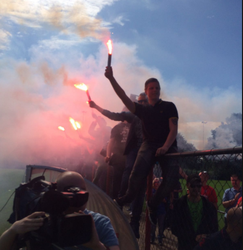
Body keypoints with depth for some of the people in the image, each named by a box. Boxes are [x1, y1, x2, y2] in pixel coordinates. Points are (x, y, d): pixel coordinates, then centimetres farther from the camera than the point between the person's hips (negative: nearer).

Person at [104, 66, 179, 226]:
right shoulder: (142, 109, 19)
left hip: (168, 146, -1)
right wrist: (111, 78, -1)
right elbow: (124, 97, 9)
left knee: (172, 178, -25)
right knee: (137, 174, -26)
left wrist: (165, 147, -17)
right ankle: (127, 199, 2)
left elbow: (174, 129, 0)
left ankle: (153, 204, 0)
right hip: (149, 144, 1)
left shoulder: (169, 106, 11)